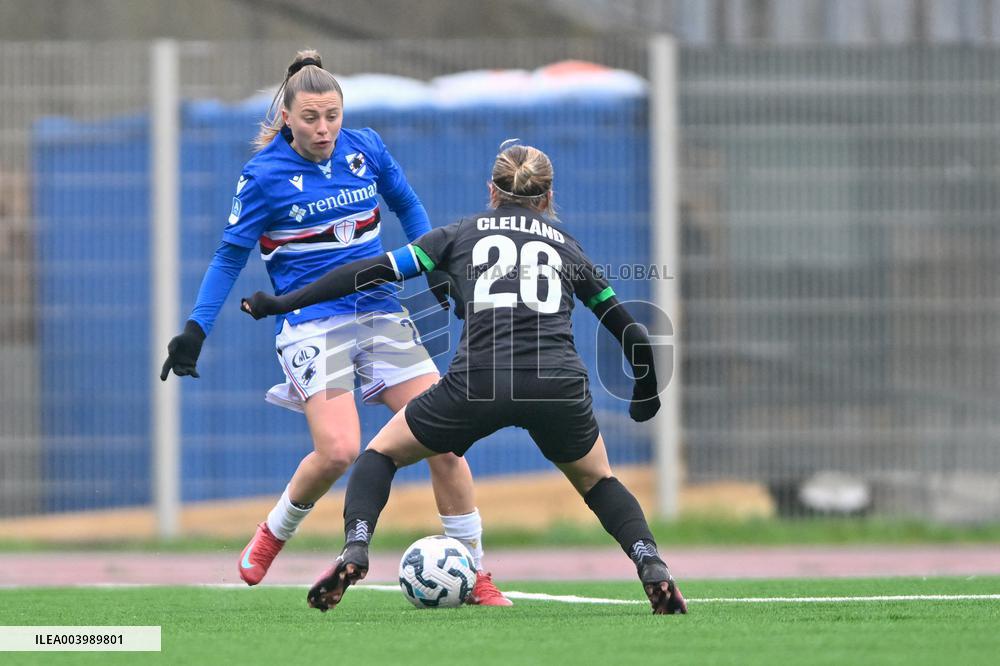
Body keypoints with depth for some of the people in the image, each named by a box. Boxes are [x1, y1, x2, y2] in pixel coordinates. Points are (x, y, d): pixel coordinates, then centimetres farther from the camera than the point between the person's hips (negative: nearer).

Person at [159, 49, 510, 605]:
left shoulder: (366, 149, 3)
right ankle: (274, 534, 9)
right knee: (338, 451, -22)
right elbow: (231, 255, 1)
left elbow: (407, 205, 20)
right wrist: (196, 330, -4)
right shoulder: (265, 175, -7)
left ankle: (476, 576, 5)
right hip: (312, 324, -4)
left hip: (381, 313, 4)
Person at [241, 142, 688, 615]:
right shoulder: (565, 244, 26)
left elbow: (376, 271, 14)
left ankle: (354, 553, -3)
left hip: (478, 382, -2)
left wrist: (283, 303, 19)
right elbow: (628, 329, 28)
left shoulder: (461, 234, 21)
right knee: (597, 482, 28)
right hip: (559, 386, 2)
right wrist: (647, 393, 45)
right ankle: (654, 571, 5)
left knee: (382, 453, 21)